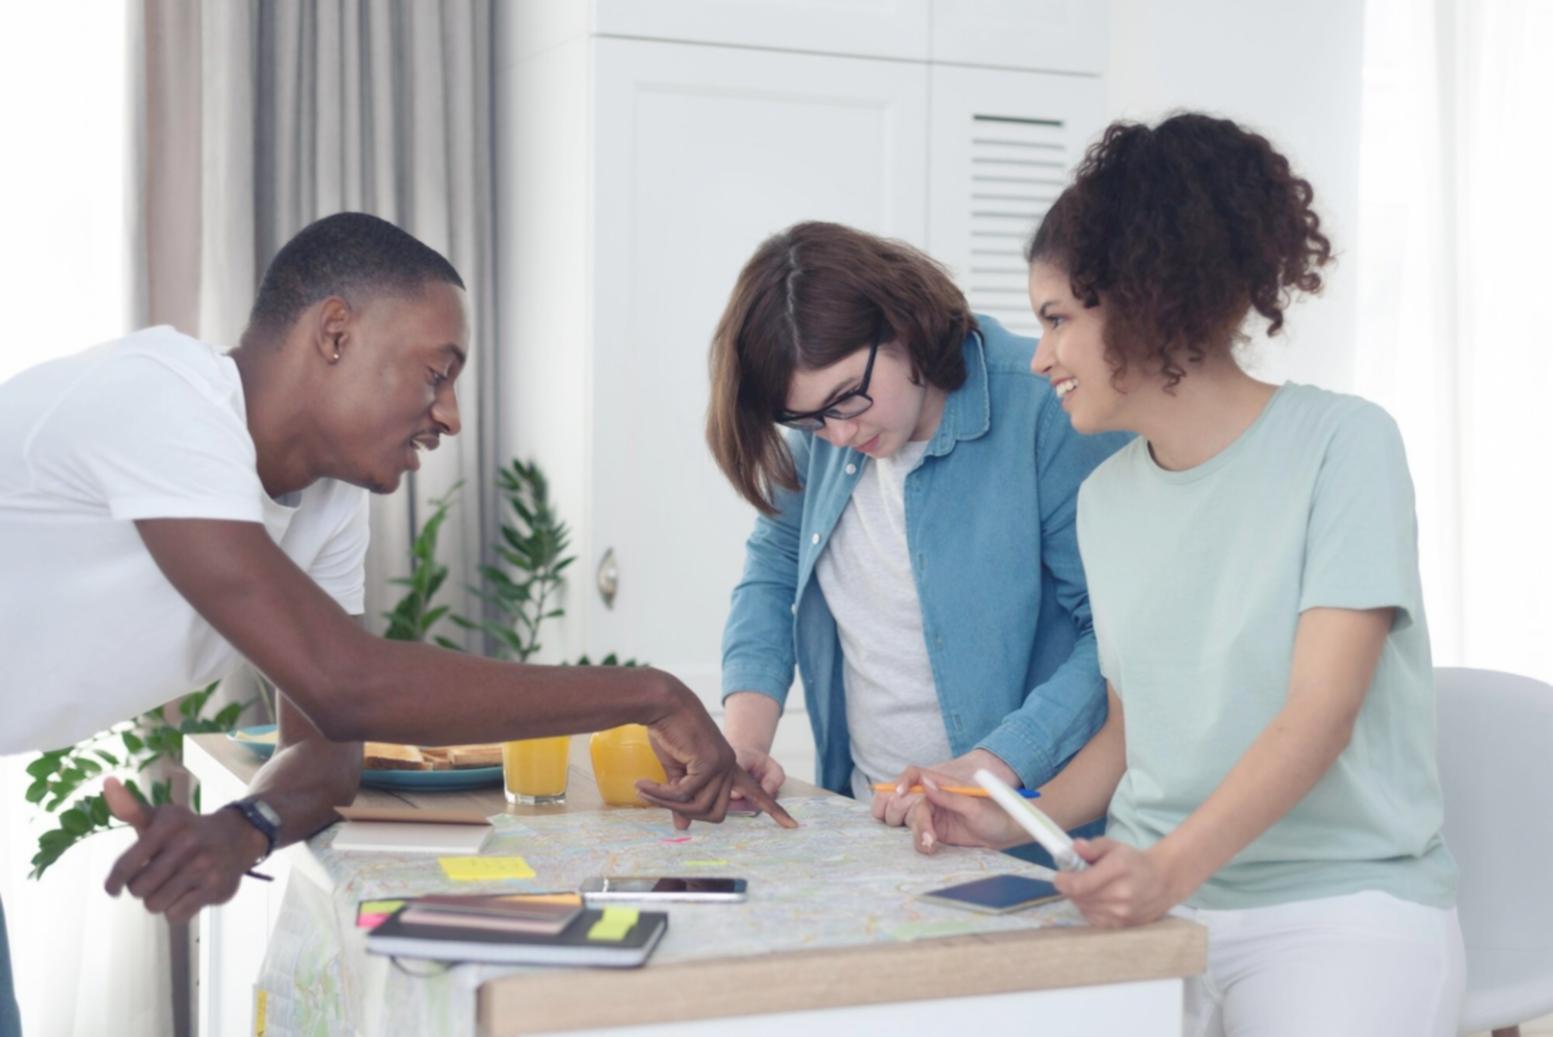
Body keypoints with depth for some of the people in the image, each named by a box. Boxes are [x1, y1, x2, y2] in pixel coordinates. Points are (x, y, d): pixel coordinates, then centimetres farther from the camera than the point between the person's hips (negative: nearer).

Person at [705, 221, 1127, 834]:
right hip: (861, 820, 5)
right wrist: (743, 739, 1)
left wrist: (991, 767, -24)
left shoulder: (1046, 410, -15)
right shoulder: (820, 436, 5)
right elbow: (773, 569, 16)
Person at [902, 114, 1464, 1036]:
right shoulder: (1107, 499, 10)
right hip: (1156, 900, 4)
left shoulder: (1342, 443, -7)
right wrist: (1015, 822, 1)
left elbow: (1320, 714, -15)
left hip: (1343, 902, -4)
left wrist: (1172, 866, -29)